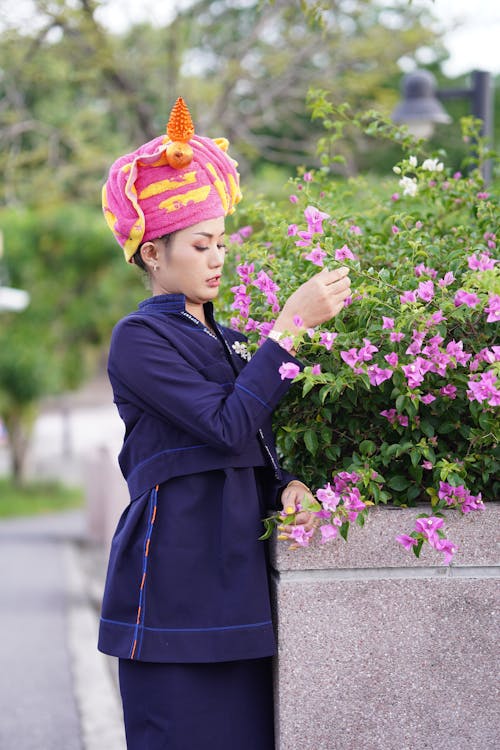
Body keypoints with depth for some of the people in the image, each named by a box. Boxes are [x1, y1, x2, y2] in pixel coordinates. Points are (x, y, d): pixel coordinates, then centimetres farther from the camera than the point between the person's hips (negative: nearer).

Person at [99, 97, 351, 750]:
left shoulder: (225, 339, 18)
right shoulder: (139, 339, -7)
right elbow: (229, 425, -19)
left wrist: (285, 486, -2)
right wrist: (292, 323, -17)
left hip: (236, 572, 8)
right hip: (176, 581, -7)